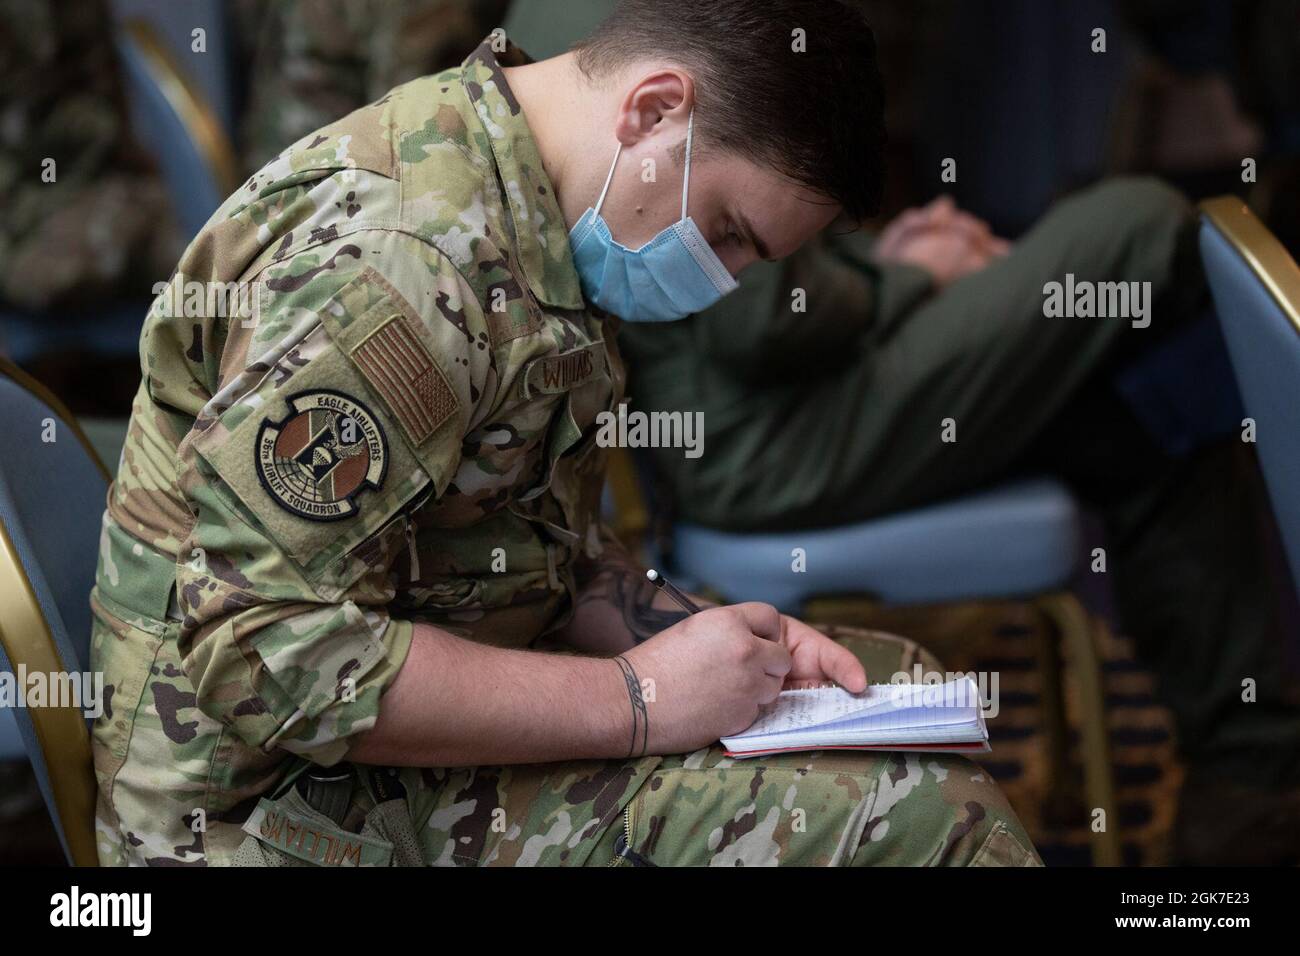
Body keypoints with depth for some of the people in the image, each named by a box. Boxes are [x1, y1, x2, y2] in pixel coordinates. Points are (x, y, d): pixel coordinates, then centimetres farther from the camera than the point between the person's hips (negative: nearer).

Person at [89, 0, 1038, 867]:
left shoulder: (531, 223, 9)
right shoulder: (396, 254, -24)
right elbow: (268, 658, -28)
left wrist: (707, 643, -1)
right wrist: (636, 701, -22)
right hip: (306, 808, -10)